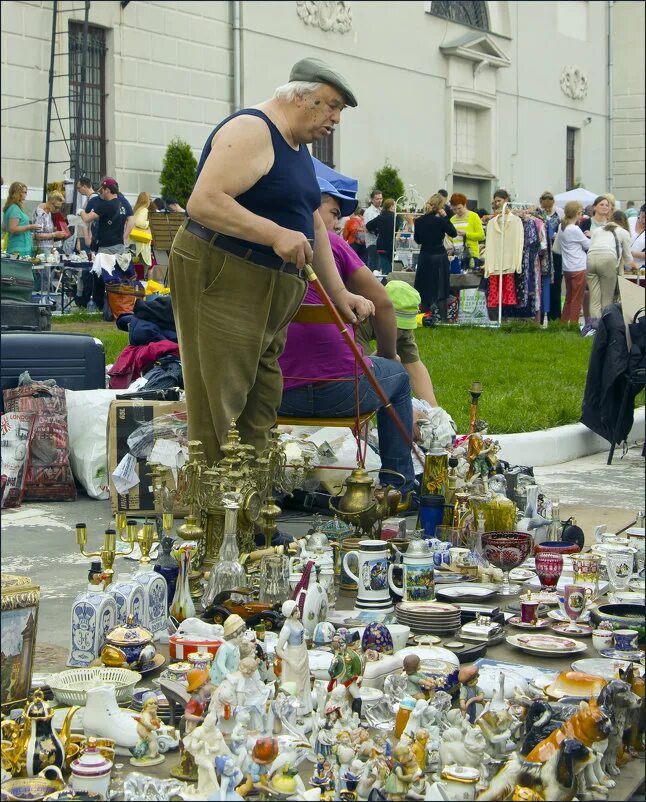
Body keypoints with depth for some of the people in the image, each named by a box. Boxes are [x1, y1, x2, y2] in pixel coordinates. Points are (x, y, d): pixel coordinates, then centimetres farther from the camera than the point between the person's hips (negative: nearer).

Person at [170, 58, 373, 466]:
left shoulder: (299, 147, 17)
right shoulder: (251, 131, -14)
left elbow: (314, 224, 22)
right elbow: (203, 202, -25)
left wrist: (338, 292, 15)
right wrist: (276, 235, -30)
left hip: (272, 290, 10)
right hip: (221, 281, -10)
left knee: (262, 410, 12)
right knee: (218, 411, -9)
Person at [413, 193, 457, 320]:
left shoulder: (419, 221, -1)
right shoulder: (439, 221, -14)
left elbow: (418, 240, 9)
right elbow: (454, 233, -4)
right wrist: (445, 217, -4)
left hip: (424, 257, 3)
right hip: (439, 257, -3)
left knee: (424, 288, 9)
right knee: (441, 289, 4)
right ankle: (443, 318, 4)